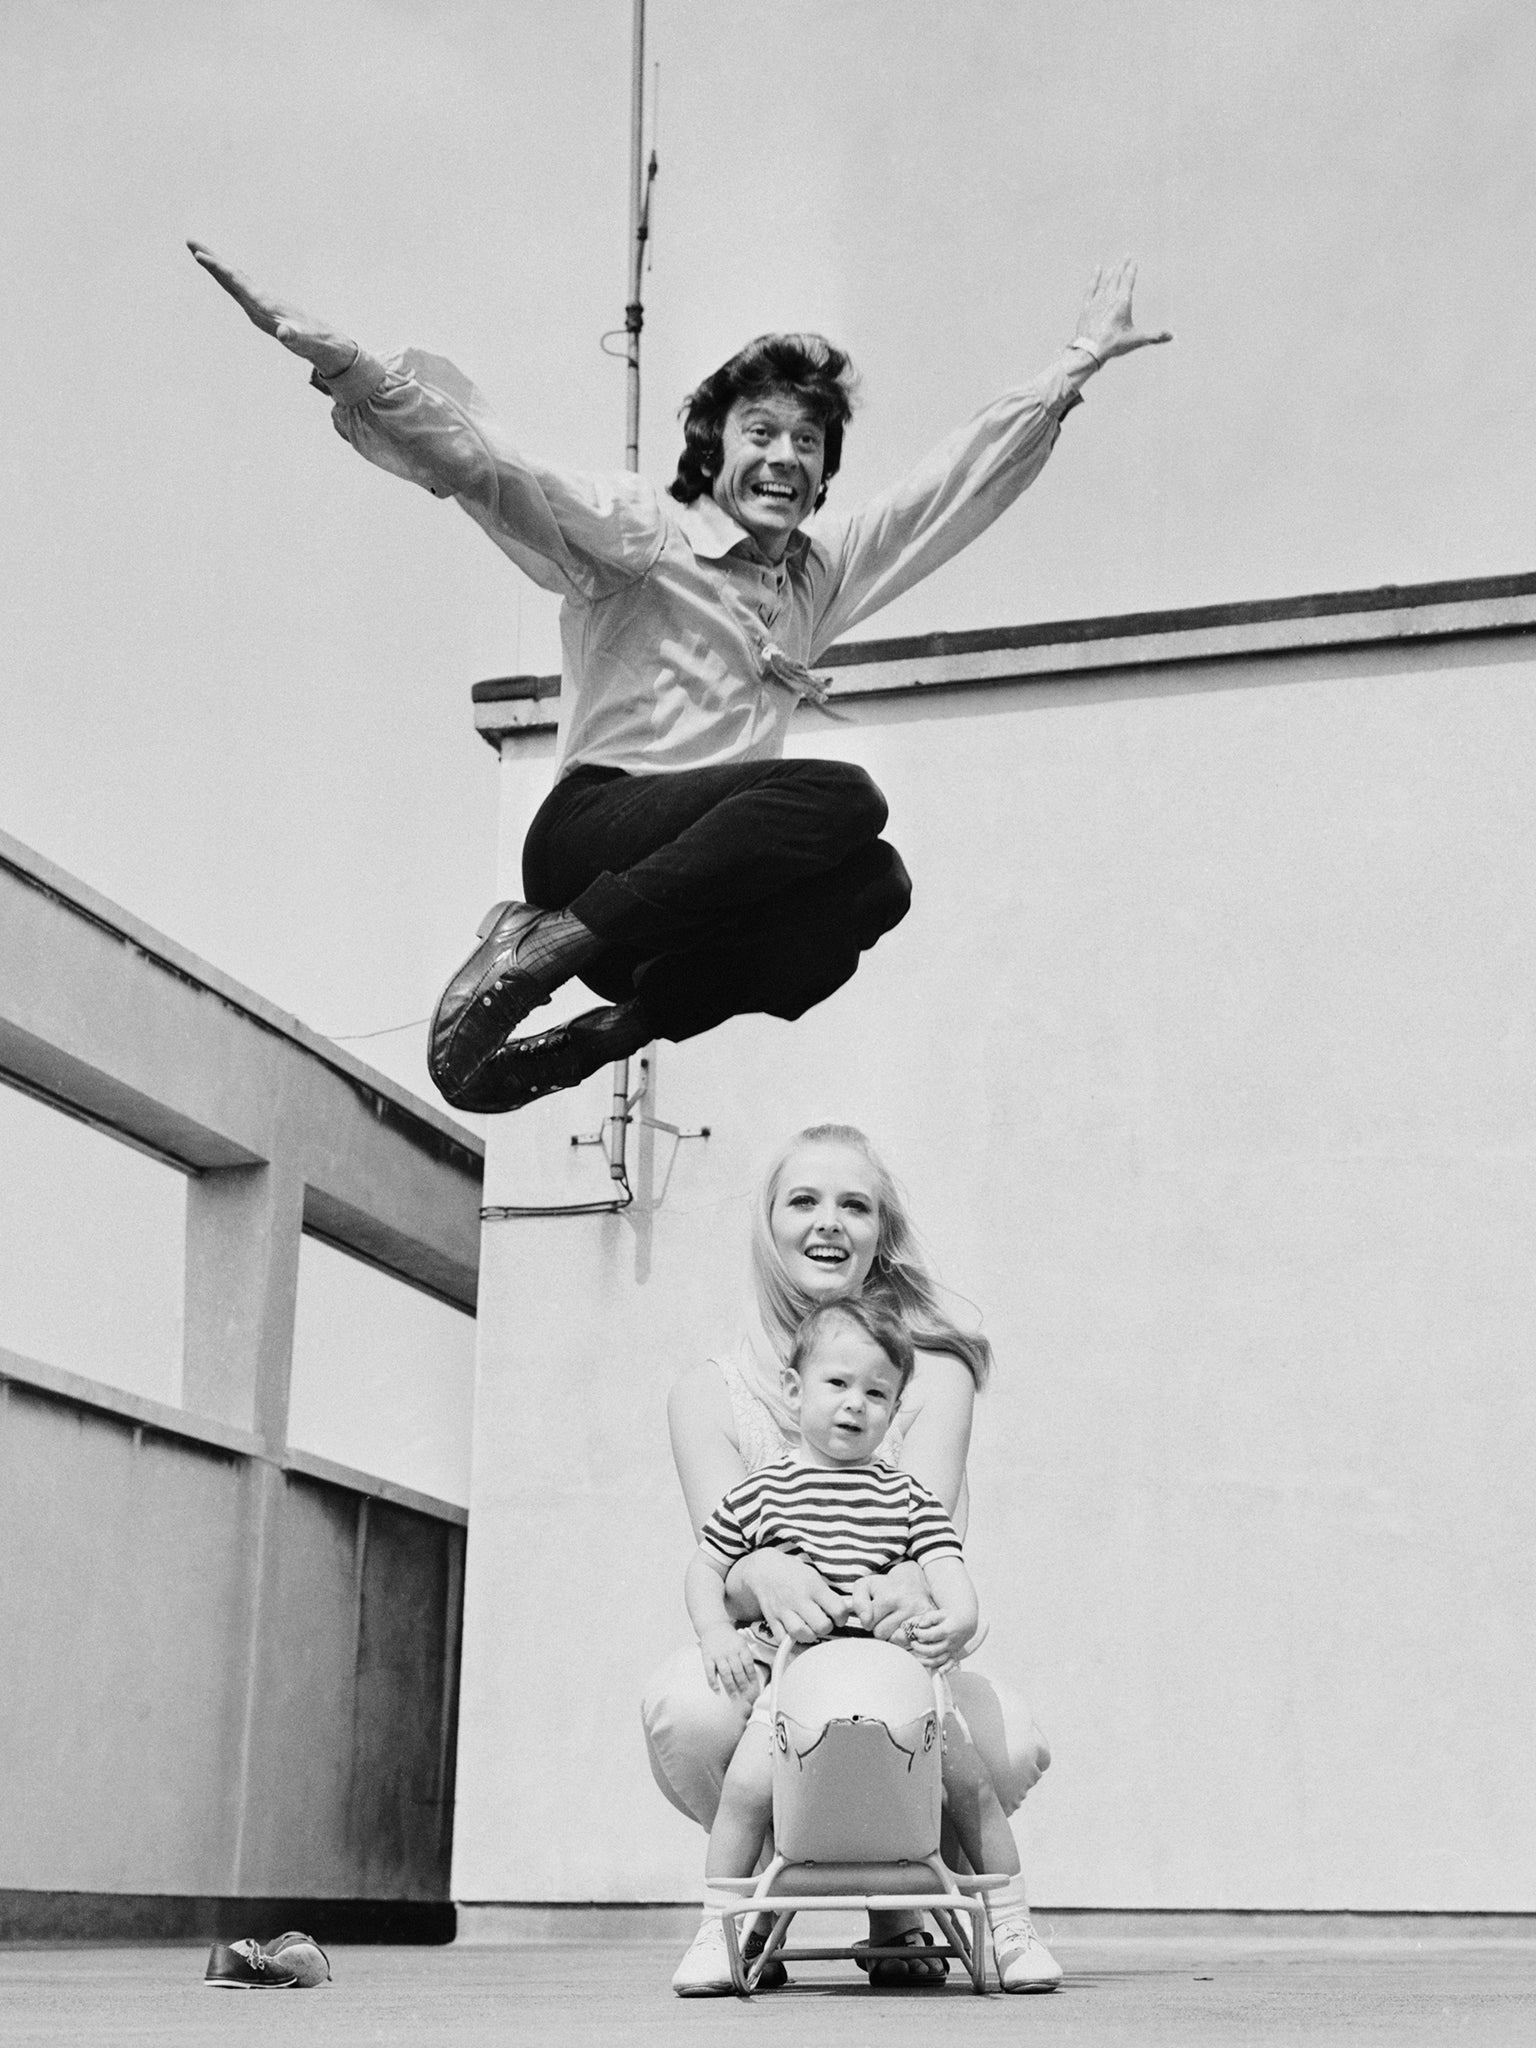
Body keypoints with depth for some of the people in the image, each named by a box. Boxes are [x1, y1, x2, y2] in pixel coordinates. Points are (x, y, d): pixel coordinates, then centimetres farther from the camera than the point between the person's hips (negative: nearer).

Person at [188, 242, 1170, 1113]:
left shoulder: (826, 568, 21)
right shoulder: (641, 529, 1)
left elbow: (965, 478, 30)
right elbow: (484, 465, -13)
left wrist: (1077, 364, 32)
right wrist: (336, 358, -28)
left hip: (708, 892, 6)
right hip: (592, 829, -6)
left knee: (874, 883, -23)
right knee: (841, 793, -28)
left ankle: (608, 1031, -17)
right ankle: (539, 947, -22)